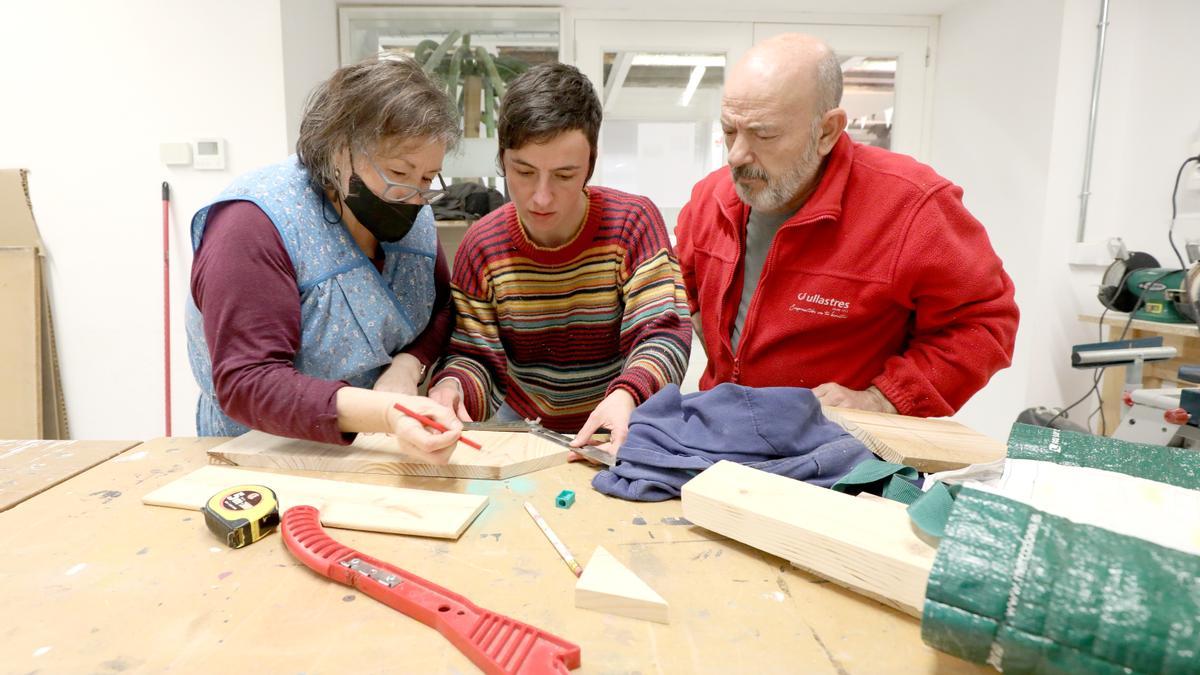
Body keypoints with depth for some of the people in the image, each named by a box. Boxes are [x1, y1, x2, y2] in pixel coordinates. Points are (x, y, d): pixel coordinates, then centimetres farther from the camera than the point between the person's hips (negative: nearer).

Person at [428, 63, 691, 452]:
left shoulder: (633, 222, -10)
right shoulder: (481, 246, -4)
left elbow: (663, 334, -15)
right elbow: (472, 356, 1)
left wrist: (625, 396, -36)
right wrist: (451, 387, -23)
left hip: (616, 431, 0)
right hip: (519, 422, 1)